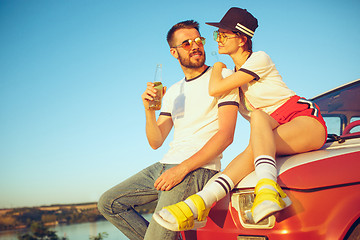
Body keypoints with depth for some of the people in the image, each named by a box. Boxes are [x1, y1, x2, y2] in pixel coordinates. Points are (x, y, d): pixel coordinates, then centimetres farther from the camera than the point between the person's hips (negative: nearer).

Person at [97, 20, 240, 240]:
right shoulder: (174, 91, 20)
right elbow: (156, 142, 15)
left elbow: (226, 135, -12)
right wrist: (149, 110, -6)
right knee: (109, 203, 2)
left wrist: (182, 169, -20)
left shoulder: (223, 76, 0)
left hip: (199, 169, -7)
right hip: (166, 165, 7)